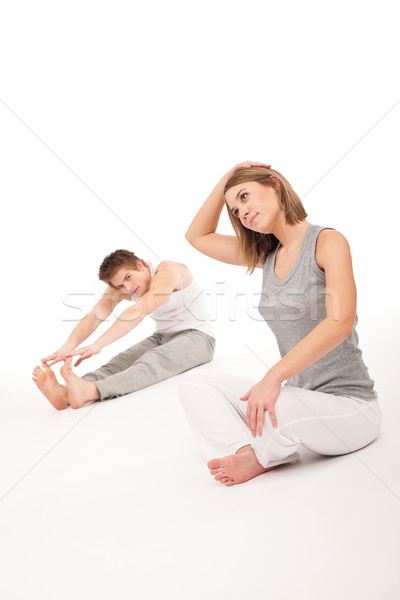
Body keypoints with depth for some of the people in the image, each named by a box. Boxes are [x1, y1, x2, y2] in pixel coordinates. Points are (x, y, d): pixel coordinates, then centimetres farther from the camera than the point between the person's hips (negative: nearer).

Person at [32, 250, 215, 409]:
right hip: (162, 336, 7)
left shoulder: (166, 272, -22)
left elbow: (138, 312, -36)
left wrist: (98, 345, -44)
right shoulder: (120, 285, -1)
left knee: (153, 362, -36)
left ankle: (90, 392, -58)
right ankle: (65, 393, -44)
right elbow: (94, 316, -16)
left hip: (197, 336, -6)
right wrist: (67, 348, -34)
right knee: (118, 364, -22)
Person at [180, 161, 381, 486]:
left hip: (350, 404, -6)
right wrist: (224, 182, 10)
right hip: (302, 399, 7)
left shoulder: (328, 241, -11)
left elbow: (340, 323, -26)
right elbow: (198, 236, 21)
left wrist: (275, 376, -33)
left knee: (269, 408, -37)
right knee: (194, 384, -5)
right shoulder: (266, 255, 10)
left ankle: (261, 455, -3)